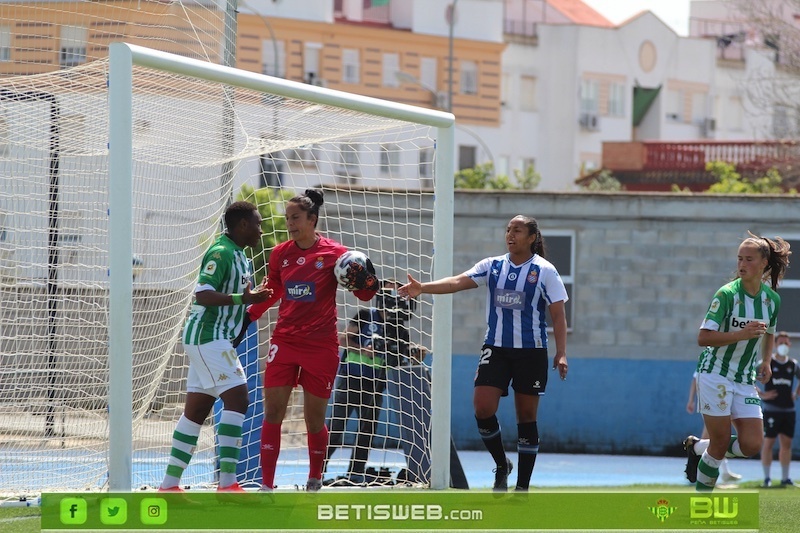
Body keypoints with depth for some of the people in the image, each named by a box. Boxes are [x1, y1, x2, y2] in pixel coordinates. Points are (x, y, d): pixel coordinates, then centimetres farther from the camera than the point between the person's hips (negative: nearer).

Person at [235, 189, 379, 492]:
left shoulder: (334, 253, -5)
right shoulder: (281, 254, 6)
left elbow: (364, 295, 0)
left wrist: (366, 279, -21)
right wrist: (247, 317, 19)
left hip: (321, 346, -3)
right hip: (285, 340, 3)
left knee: (314, 417, 3)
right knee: (272, 411, -5)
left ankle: (315, 481, 23)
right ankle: (267, 484, -3)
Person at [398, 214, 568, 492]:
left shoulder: (544, 271, -2)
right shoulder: (492, 266, 5)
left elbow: (558, 315, -3)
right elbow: (458, 281, -7)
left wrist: (561, 353, -12)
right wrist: (422, 287, -22)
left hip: (531, 351, -3)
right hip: (495, 347, 3)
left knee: (526, 416, 2)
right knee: (483, 407, -13)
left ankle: (522, 486, 10)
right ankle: (501, 465, 11)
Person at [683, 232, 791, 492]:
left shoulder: (772, 298, 3)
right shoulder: (727, 294, -14)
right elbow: (703, 337, -19)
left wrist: (766, 361, 13)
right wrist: (742, 335, -29)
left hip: (745, 380, 5)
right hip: (715, 374, -5)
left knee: (751, 445, -5)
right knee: (721, 443, -7)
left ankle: (697, 447, 21)